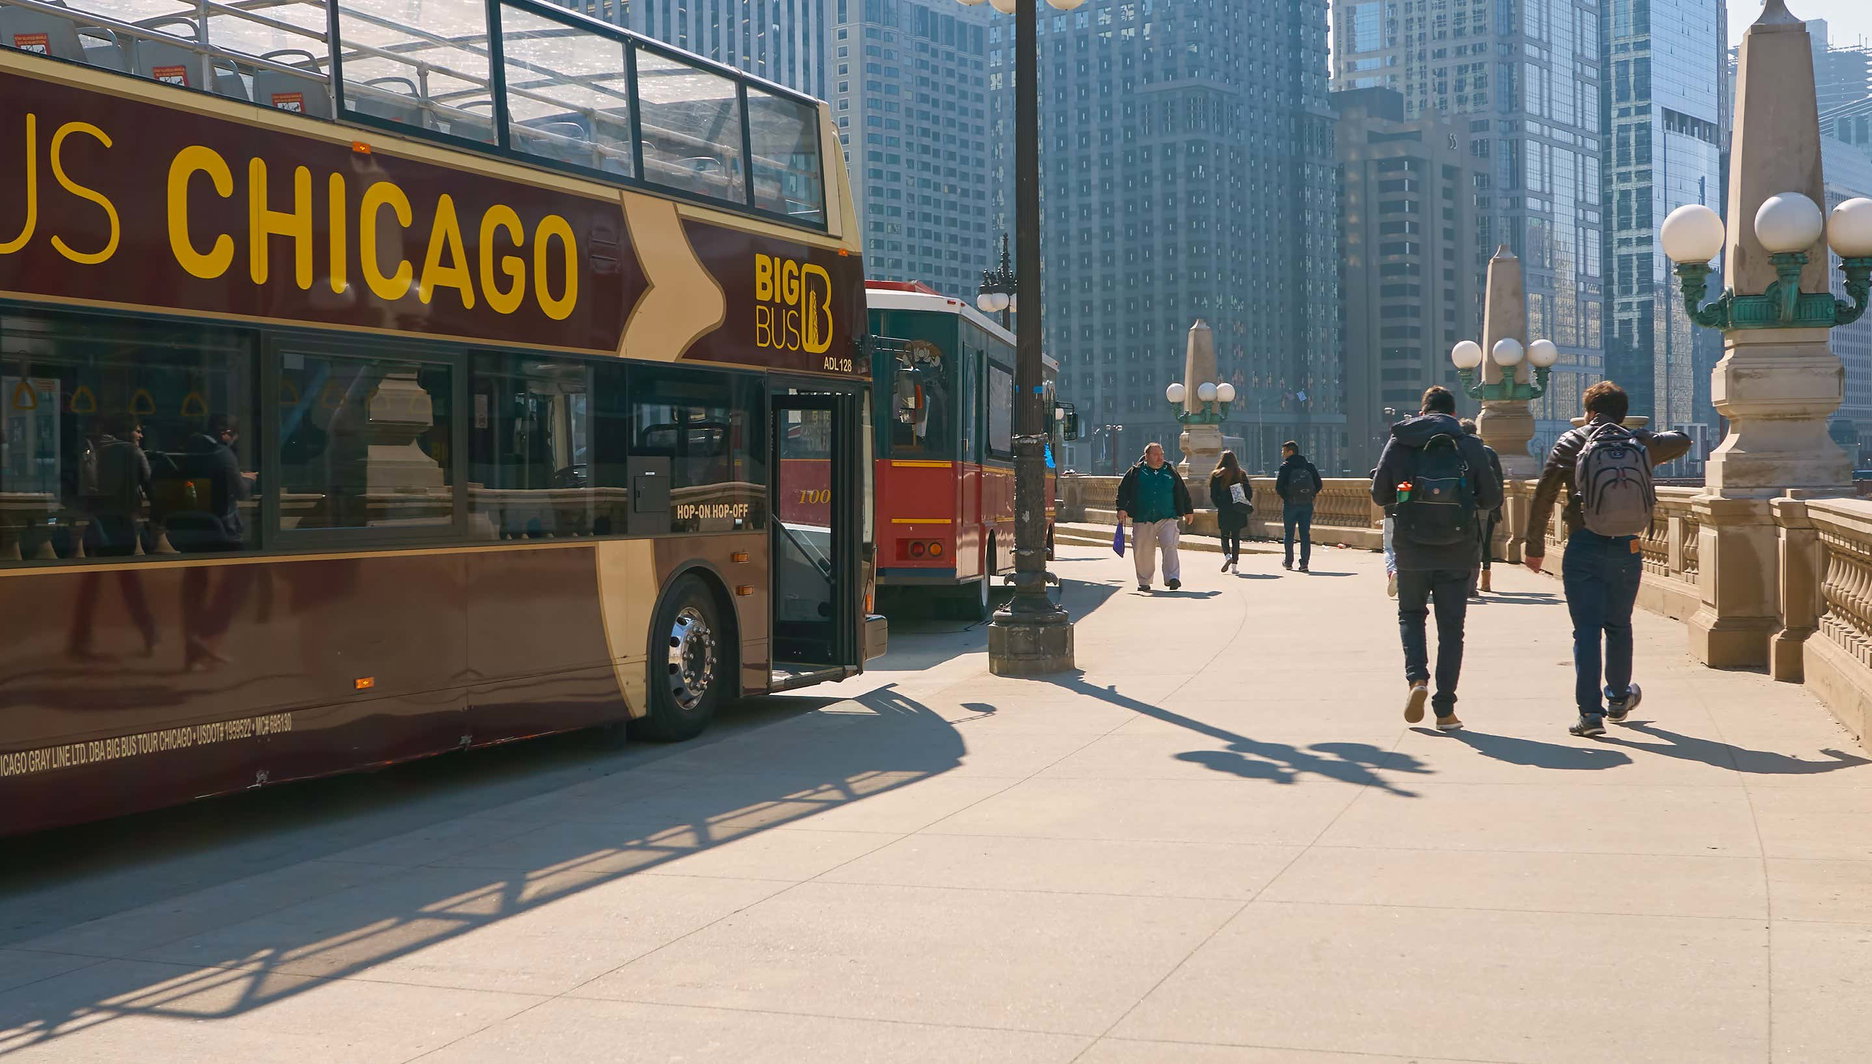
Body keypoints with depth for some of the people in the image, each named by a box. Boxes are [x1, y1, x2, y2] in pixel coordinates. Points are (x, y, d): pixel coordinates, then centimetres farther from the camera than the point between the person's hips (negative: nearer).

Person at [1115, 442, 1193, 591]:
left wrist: (1188, 511, 23)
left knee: (1170, 546, -16)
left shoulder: (1170, 471, 10)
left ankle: (1172, 578, -16)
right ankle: (1144, 581, 17)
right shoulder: (1136, 472, 5)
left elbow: (1182, 493, 19)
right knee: (1142, 551, 3)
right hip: (1142, 520, 0)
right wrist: (1122, 509, -5)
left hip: (1167, 519, 0)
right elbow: (1123, 490, 5)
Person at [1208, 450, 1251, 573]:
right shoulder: (1241, 475, 3)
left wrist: (1220, 506, 3)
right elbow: (1249, 492, 5)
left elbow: (1213, 495, -7)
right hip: (1239, 512, 2)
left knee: (1225, 536, 10)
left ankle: (1227, 555, -16)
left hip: (1224, 512, -2)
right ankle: (1234, 564, 5)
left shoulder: (1217, 475, -4)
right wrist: (1244, 505, 13)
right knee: (1236, 537, 8)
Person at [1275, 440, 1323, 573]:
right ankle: (1304, 563, -1)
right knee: (1305, 534, 4)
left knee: (1288, 534, 9)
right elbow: (1319, 484, 4)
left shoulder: (1285, 466, -7)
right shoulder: (1309, 465, 6)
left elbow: (1278, 487, -13)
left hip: (1290, 504, -3)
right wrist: (1309, 496, 11)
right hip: (1307, 505, 3)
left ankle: (1288, 562, 16)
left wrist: (1284, 496, 4)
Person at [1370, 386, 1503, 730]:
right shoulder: (1469, 445, -1)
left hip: (1411, 549, 0)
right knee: (1451, 627, 7)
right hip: (1457, 551, 0)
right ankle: (1445, 710, 6)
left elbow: (1379, 495, 2)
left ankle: (1417, 678, -5)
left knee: (1411, 613, 19)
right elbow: (1492, 498, 0)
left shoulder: (1399, 441, 1)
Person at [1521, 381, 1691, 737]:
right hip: (1628, 550, 3)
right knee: (1619, 627, 18)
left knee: (1586, 630, -2)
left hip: (1584, 549, -3)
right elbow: (1681, 441, 28)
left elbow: (1543, 497, -2)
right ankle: (1618, 699, 35)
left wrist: (1534, 545, 5)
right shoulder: (1641, 444, 7)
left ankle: (1590, 710, -9)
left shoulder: (1571, 443, 0)